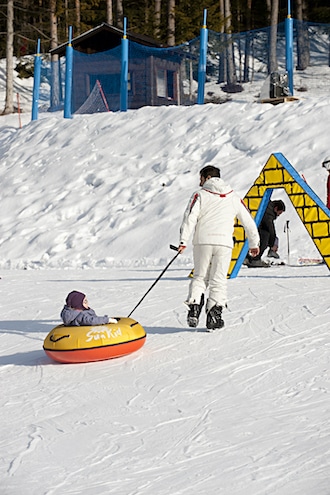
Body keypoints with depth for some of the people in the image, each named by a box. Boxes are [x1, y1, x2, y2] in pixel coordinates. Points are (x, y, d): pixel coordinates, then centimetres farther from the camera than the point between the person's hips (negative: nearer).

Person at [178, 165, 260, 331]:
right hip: (224, 243, 1)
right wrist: (254, 243, 29)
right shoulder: (233, 197, 15)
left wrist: (183, 241, -13)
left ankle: (194, 306, -4)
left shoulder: (200, 195, 5)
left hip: (203, 242, -1)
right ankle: (214, 313, -5)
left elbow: (190, 218, -8)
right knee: (218, 280, 5)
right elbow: (248, 221, 19)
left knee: (200, 277, 13)